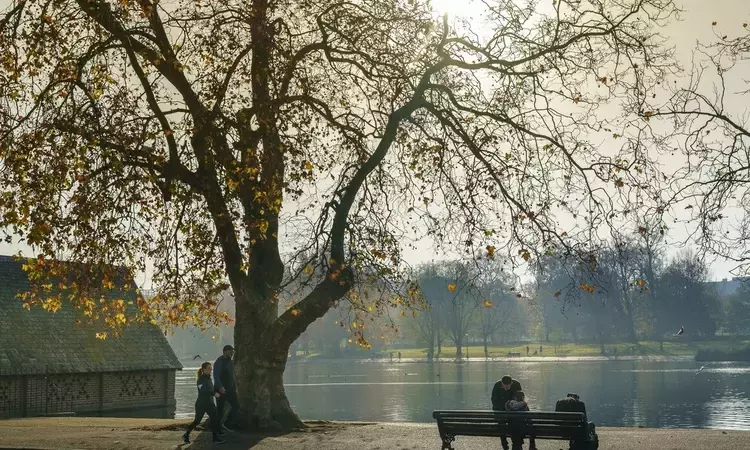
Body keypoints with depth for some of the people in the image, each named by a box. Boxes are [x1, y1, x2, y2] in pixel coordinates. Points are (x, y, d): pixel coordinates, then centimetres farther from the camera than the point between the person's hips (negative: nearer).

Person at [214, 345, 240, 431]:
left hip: (230, 389, 8)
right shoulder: (219, 362, -13)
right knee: (220, 409, -2)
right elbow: (216, 376, -22)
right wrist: (220, 387, -32)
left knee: (236, 406, 0)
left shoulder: (231, 362, 13)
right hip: (221, 390, -8)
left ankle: (226, 424, 7)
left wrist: (235, 387, 17)